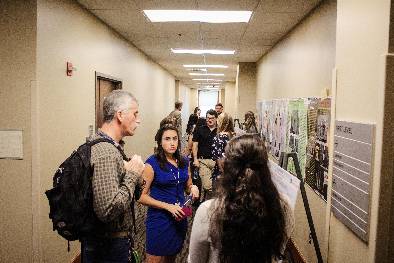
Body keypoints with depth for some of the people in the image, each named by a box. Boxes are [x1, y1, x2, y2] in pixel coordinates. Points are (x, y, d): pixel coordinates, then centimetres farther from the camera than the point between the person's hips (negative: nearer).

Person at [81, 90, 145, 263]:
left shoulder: (98, 142, 6)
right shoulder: (106, 153, -27)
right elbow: (108, 210, -34)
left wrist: (127, 171, 2)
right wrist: (132, 174, -24)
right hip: (109, 247, -9)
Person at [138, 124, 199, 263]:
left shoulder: (184, 162, 2)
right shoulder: (152, 163, -15)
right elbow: (142, 196, -15)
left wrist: (193, 188, -7)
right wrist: (168, 207, -21)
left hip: (180, 218, 6)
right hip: (159, 219, -5)